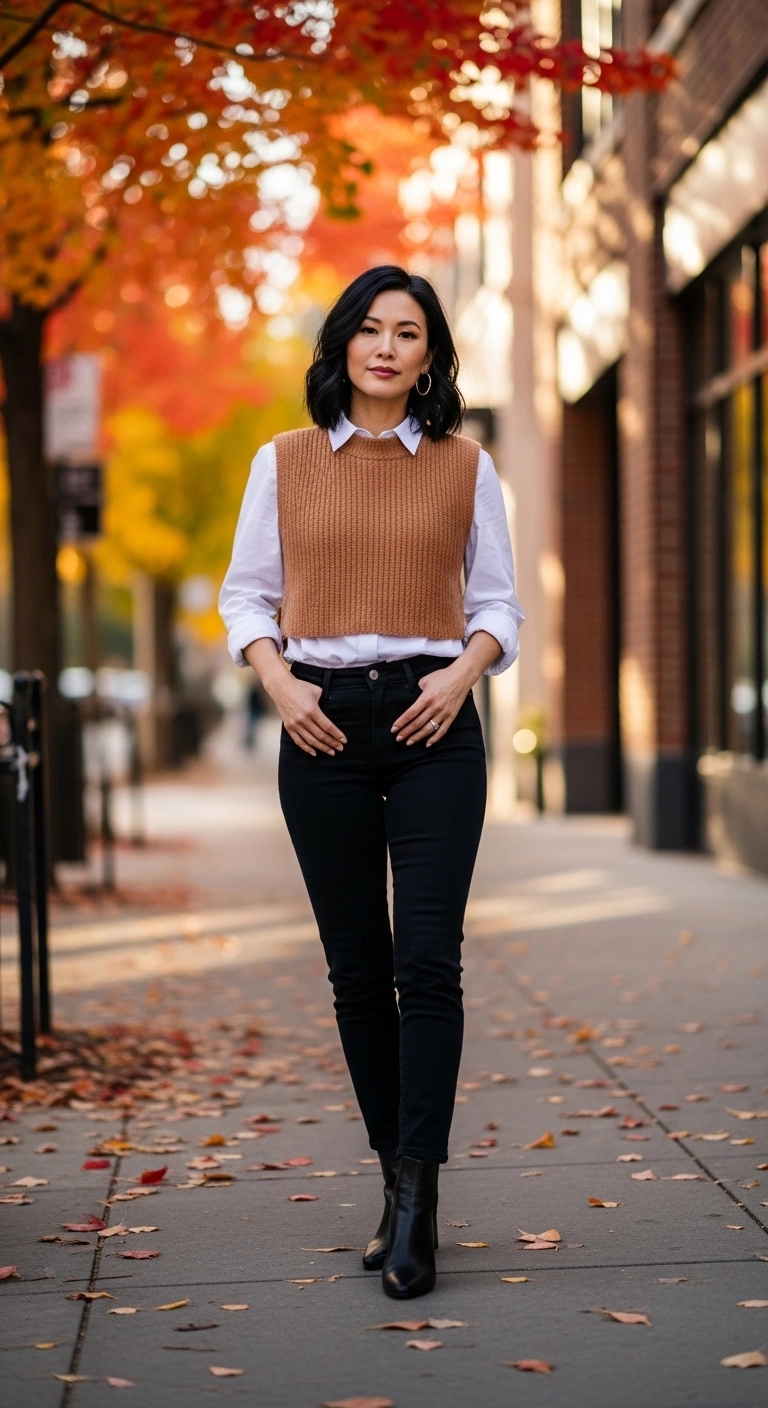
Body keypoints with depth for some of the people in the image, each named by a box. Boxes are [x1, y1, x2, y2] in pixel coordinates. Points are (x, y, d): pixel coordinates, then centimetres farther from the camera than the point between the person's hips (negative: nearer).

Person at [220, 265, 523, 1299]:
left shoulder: (465, 466, 8)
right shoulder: (284, 463, 8)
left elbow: (500, 602, 10)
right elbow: (245, 594, 11)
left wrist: (462, 672, -8)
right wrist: (279, 683, -6)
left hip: (432, 720, -1)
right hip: (324, 724, 1)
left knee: (428, 959, -11)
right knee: (357, 967, 4)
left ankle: (417, 1196, -9)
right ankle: (397, 1180, 15)